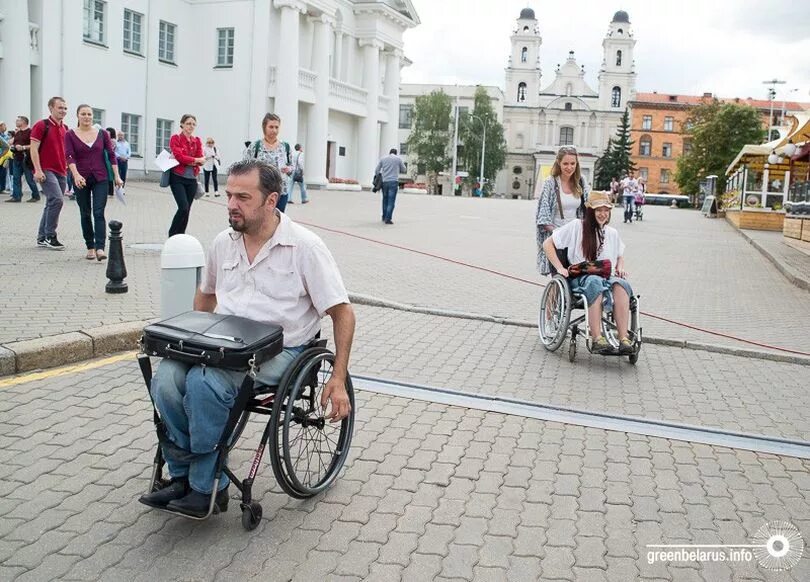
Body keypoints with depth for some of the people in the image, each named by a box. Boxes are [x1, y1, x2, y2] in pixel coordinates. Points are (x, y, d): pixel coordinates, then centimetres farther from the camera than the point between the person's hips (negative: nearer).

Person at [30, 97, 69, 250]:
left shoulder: (64, 128, 15)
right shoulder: (41, 125, -6)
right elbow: (34, 149, -10)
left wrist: (67, 168, 17)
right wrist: (38, 170, -18)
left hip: (61, 172, 8)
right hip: (46, 171, -7)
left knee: (52, 204, 10)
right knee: (56, 200, -20)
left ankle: (42, 238, 18)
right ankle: (50, 236, -11)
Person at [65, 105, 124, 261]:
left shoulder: (102, 134, 5)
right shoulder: (70, 135, 1)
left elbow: (111, 154, 5)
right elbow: (69, 156, -10)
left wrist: (117, 176, -2)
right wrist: (76, 174, -25)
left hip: (101, 178, 0)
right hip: (81, 180, 0)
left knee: (99, 213, -10)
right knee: (85, 214, 8)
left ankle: (100, 248, -18)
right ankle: (90, 247, 18)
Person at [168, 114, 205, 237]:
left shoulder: (197, 141, 11)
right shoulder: (175, 138, -3)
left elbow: (200, 160, 2)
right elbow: (179, 157, -15)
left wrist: (186, 160, -12)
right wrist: (196, 160, -8)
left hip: (192, 179, 5)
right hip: (178, 178, -5)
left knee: (187, 209, 6)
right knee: (183, 207, -18)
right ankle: (172, 236, -3)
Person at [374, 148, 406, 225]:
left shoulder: (382, 158, 10)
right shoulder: (398, 158, 5)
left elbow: (376, 171, 10)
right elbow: (403, 170, 15)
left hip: (384, 181, 3)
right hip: (394, 181, -3)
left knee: (385, 199, 17)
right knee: (391, 201, -4)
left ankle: (384, 217, 24)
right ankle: (388, 219, -11)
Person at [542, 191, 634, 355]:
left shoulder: (612, 233, 18)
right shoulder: (576, 226, 4)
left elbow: (620, 256, 34)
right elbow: (548, 244, 3)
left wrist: (620, 268, 10)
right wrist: (560, 268, -7)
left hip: (606, 277, 4)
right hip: (579, 278, -4)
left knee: (621, 284, -33)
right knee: (595, 283, -40)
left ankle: (624, 339, -42)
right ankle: (597, 339, -45)